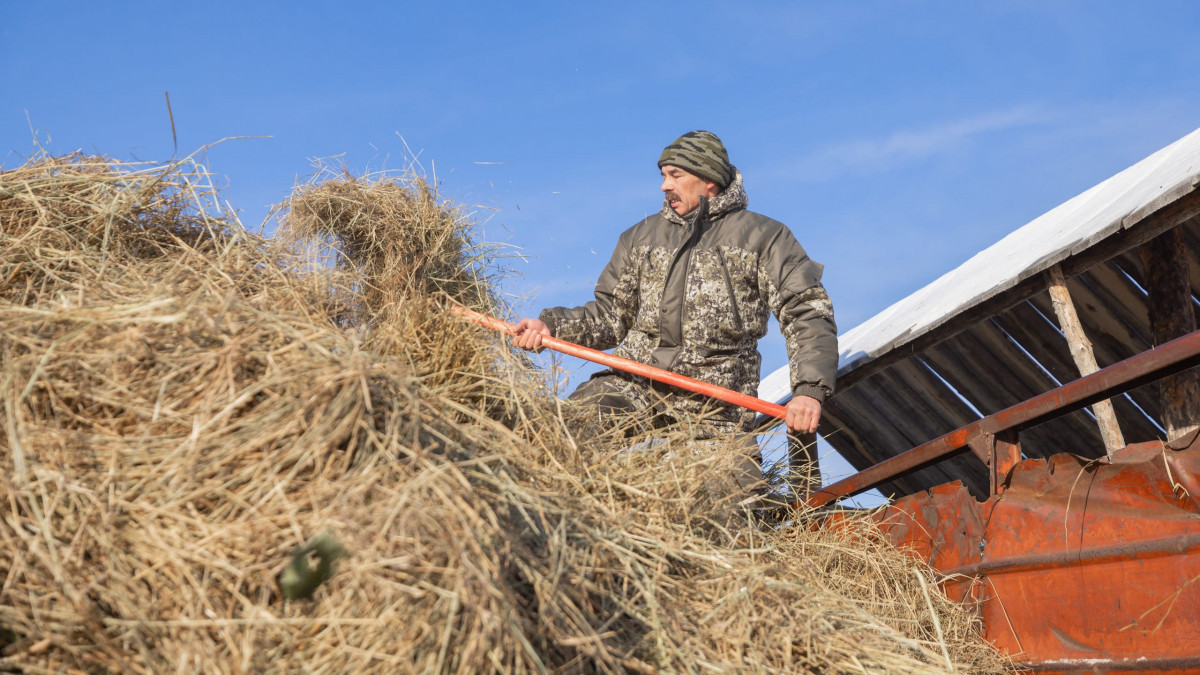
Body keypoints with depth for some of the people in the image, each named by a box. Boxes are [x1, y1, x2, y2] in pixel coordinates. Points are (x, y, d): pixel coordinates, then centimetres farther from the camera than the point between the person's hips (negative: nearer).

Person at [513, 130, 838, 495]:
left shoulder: (764, 237, 6)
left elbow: (808, 314, -2)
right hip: (633, 382, 3)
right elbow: (611, 314, 18)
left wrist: (809, 390, -17)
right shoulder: (641, 237, 19)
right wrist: (551, 324, -1)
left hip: (716, 401, -2)